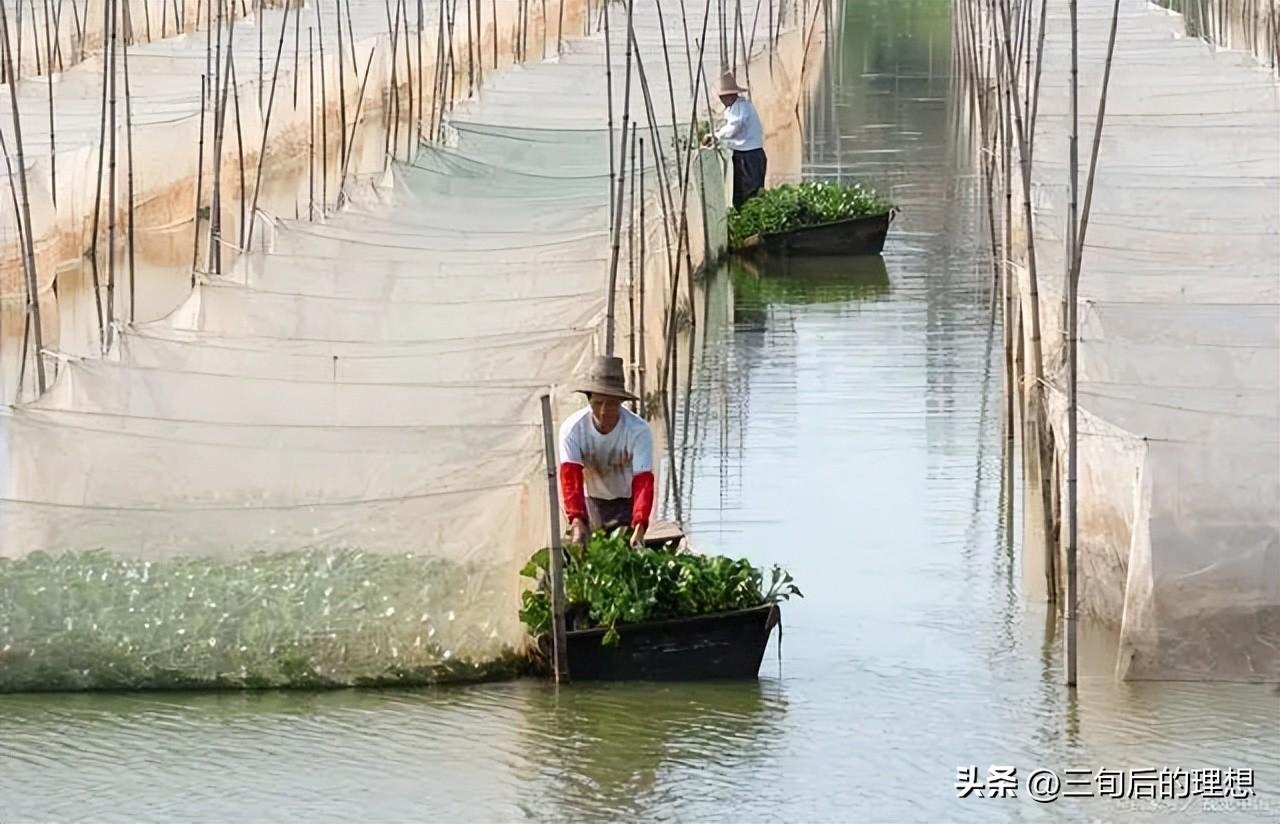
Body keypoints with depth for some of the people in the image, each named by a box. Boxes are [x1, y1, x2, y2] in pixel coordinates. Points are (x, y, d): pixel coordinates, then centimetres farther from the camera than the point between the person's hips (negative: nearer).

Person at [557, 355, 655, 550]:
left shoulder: (638, 430, -26)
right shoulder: (572, 428, -23)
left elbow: (643, 482, -32)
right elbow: (570, 477, -30)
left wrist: (639, 528, -45)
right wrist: (576, 521, -45)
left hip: (627, 502, -1)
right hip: (591, 500, 1)